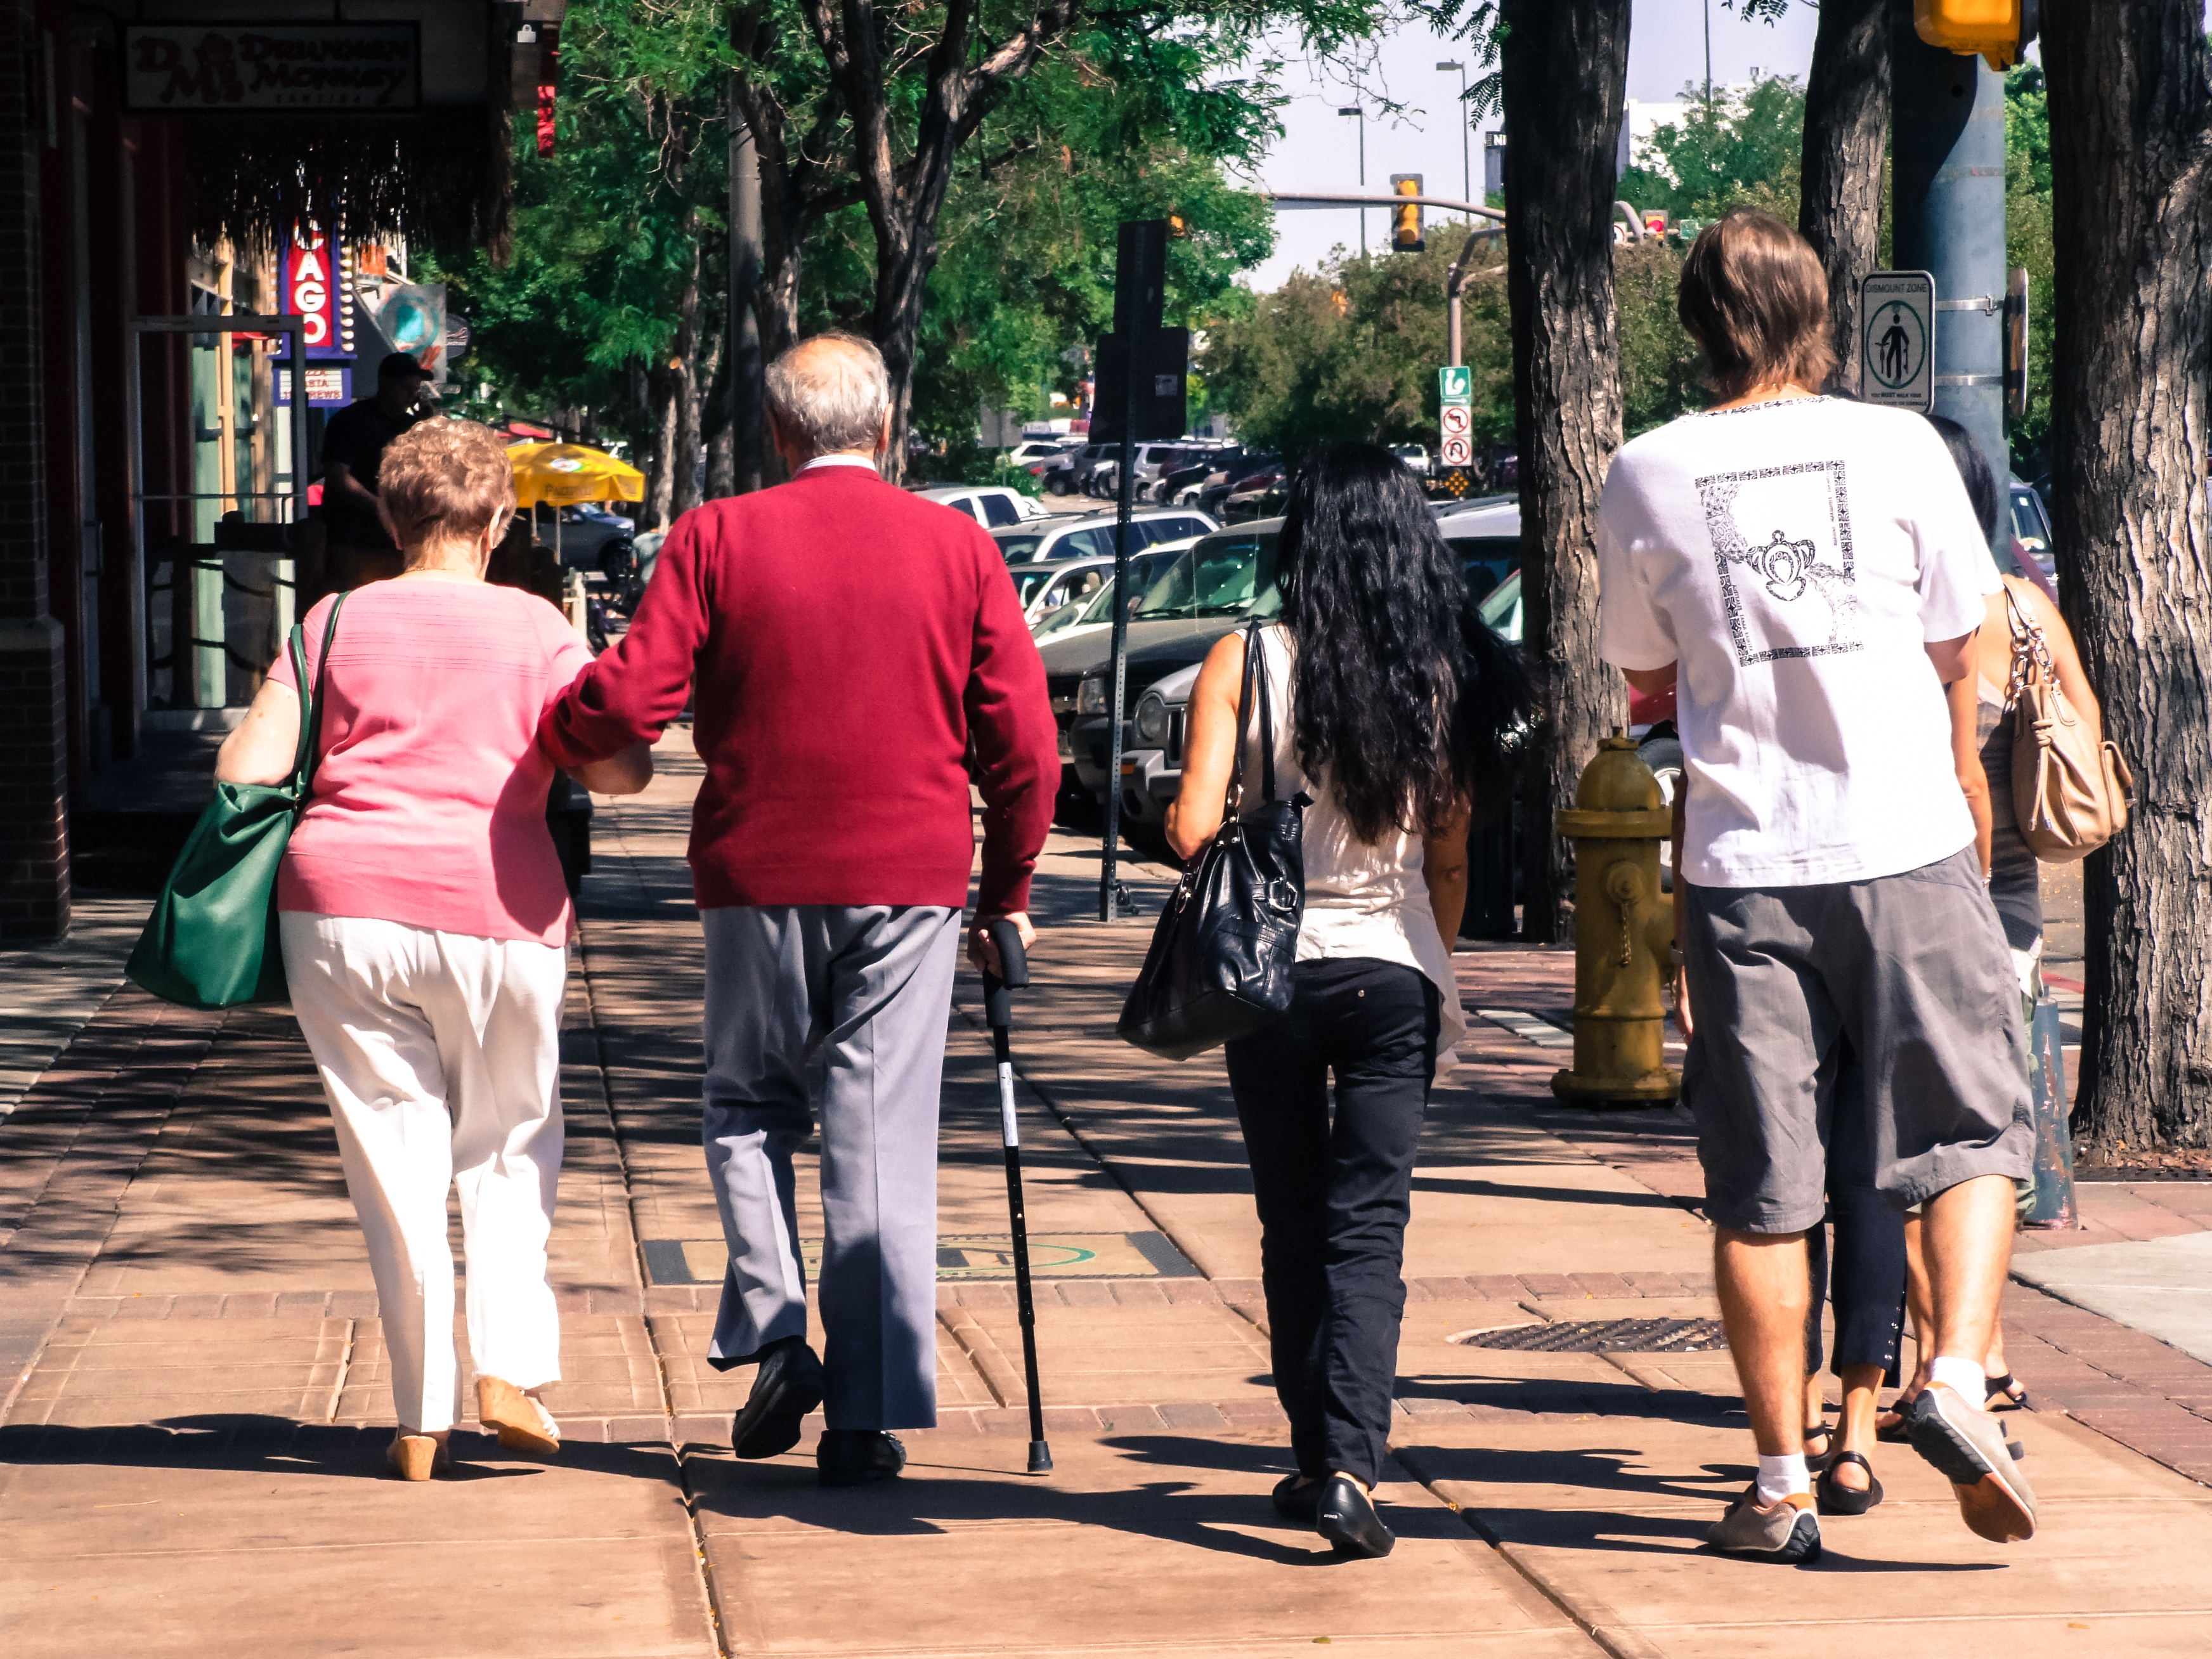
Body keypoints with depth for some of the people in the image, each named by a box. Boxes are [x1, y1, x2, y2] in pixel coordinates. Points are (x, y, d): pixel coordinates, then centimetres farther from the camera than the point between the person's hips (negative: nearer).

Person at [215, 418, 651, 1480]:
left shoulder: (337, 623, 7)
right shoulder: (535, 630, 4)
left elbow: (246, 767, 1)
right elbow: (622, 771, -3)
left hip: (342, 912, 1)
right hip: (495, 914, -1)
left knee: (394, 1156, 6)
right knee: (510, 1143, 18)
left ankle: (423, 1419, 6)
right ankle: (511, 1366, 4)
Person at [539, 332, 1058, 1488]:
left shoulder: (717, 538, -3)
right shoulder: (958, 547, 2)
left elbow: (628, 700, -11)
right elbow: (1025, 749, 2)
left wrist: (550, 733, 11)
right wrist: (1007, 892, 13)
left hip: (758, 875, -1)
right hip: (910, 877, 1)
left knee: (747, 1107, 19)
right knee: (881, 1144, 4)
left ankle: (772, 1333, 1)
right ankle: (866, 1416, 3)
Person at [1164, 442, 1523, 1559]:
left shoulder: (1245, 663, -8)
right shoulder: (1436, 675, -2)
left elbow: (1192, 828, -12)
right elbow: (1450, 857, 3)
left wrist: (1169, 818, 11)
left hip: (1271, 966, 0)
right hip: (1392, 970, 0)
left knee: (1294, 1225, 14)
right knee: (1370, 1226, 1)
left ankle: (1316, 1456, 19)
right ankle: (1349, 1466, -14)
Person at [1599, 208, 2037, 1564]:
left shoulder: (1648, 479, 2)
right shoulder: (1899, 447, 0)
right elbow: (1957, 652, 8)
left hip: (1744, 865, 1)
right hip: (1906, 845, -1)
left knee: (1762, 1188, 7)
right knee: (1967, 1133, 9)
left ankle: (1785, 1482, 9)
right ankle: (1959, 1376, -12)